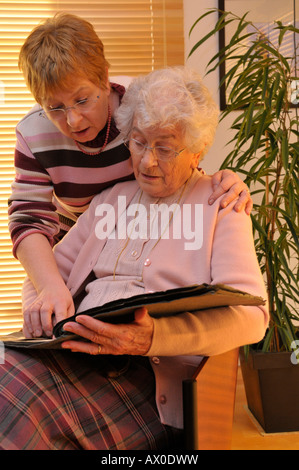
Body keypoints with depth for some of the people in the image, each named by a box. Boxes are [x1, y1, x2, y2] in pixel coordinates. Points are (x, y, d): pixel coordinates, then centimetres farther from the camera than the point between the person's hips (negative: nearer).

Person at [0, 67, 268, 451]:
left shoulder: (220, 206, 7)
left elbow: (250, 314, -7)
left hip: (152, 373, -5)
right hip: (76, 353, 5)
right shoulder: (110, 200, 24)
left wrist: (154, 337, -25)